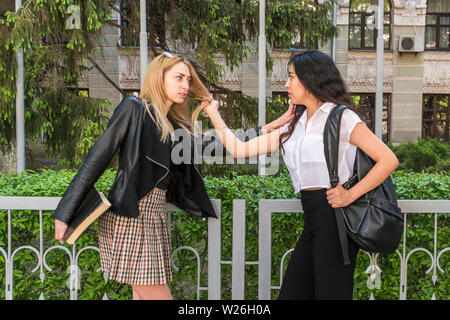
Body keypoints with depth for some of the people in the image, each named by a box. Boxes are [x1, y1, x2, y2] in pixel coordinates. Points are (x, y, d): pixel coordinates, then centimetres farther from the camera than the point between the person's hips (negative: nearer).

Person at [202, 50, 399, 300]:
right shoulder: (292, 127, 18)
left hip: (335, 216, -7)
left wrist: (350, 195, -14)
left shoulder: (340, 117, -2)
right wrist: (213, 113, 20)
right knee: (290, 293, 7)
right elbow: (239, 149, 16)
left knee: (331, 294, -4)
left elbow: (388, 160, -7)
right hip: (312, 222, 7)